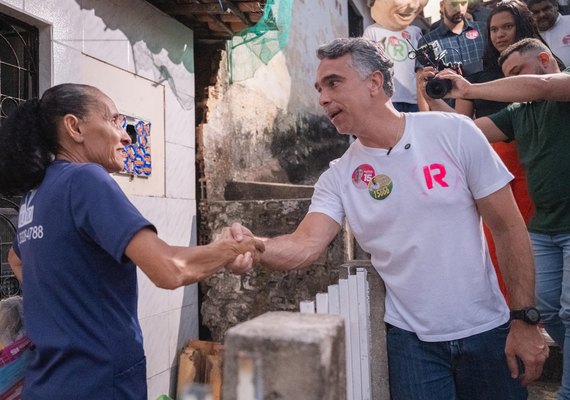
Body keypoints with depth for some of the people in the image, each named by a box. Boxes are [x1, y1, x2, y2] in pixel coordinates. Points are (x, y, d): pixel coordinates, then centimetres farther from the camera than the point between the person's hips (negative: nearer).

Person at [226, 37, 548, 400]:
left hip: (486, 331, 0)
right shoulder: (338, 177, -4)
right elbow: (307, 244, -17)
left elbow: (509, 228, -7)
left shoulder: (453, 132, -10)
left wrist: (525, 319, -7)